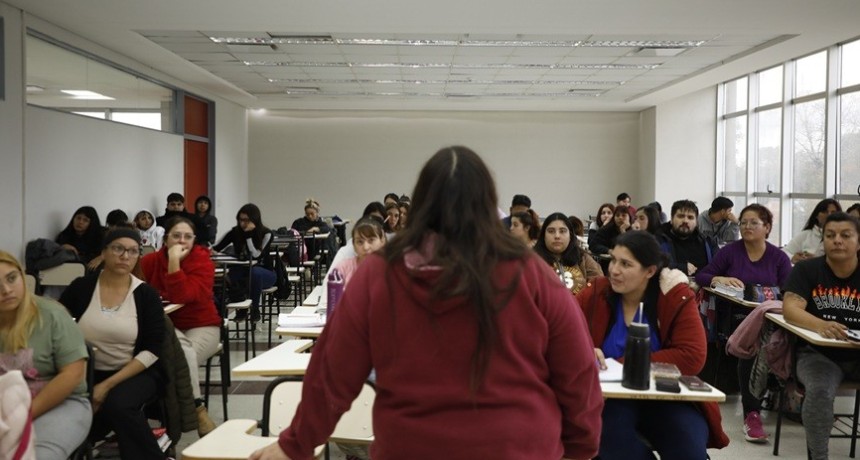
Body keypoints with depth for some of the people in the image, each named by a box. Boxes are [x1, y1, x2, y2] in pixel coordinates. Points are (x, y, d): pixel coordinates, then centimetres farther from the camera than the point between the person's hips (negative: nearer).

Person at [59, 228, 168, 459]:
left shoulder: (146, 294, -5)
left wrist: (108, 384, -16)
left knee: (117, 405, -31)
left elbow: (152, 350, -9)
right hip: (89, 372, 2)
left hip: (136, 373, -1)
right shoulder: (81, 287, 0)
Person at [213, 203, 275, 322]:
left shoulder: (266, 233, -15)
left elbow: (256, 256, -26)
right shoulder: (236, 231, -6)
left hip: (265, 273, -3)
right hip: (244, 272, 3)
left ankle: (255, 308, -17)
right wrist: (211, 250, -29)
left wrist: (249, 234, -30)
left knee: (254, 272, -39)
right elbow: (217, 248, -7)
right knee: (232, 272, -33)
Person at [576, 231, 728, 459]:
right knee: (613, 440, -31)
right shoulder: (596, 292, -1)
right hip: (611, 398, 1)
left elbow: (692, 357, -15)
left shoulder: (676, 297, -6)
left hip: (665, 398, 0)